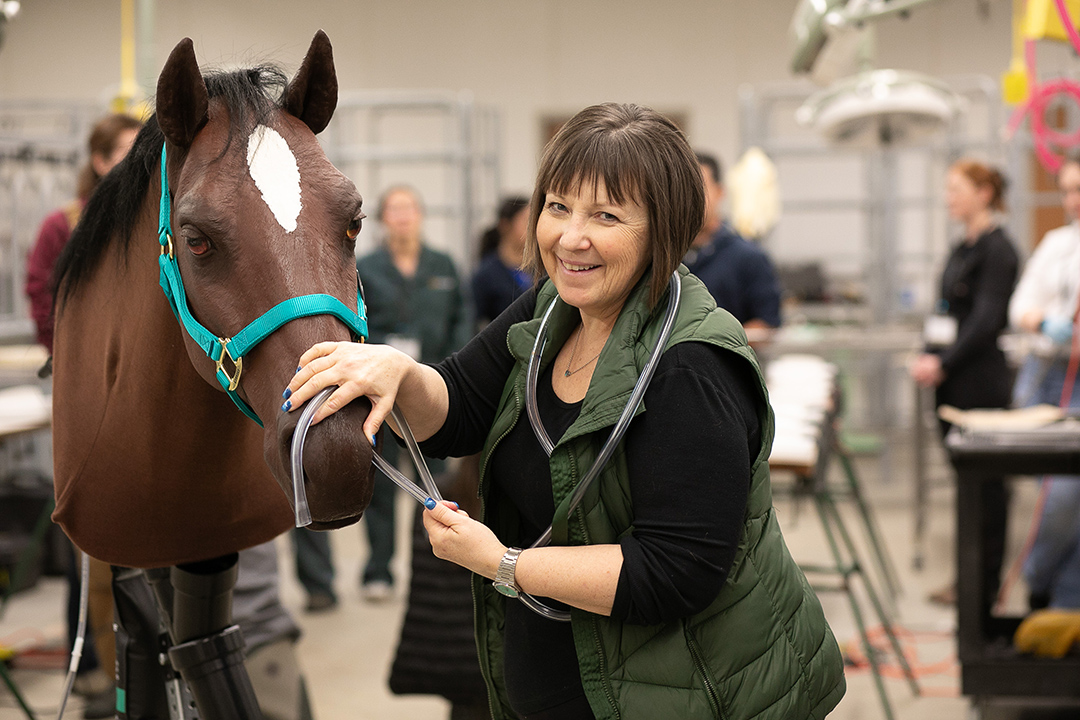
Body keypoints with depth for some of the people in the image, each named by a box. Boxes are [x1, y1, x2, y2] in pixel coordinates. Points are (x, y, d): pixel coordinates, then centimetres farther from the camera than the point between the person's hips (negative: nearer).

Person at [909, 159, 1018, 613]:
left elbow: (987, 319, -19)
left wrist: (944, 363, -20)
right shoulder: (963, 248, 15)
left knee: (984, 478, -2)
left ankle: (986, 585, 6)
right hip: (953, 381, 9)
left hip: (981, 381, -9)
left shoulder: (997, 248, -12)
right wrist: (929, 357, 7)